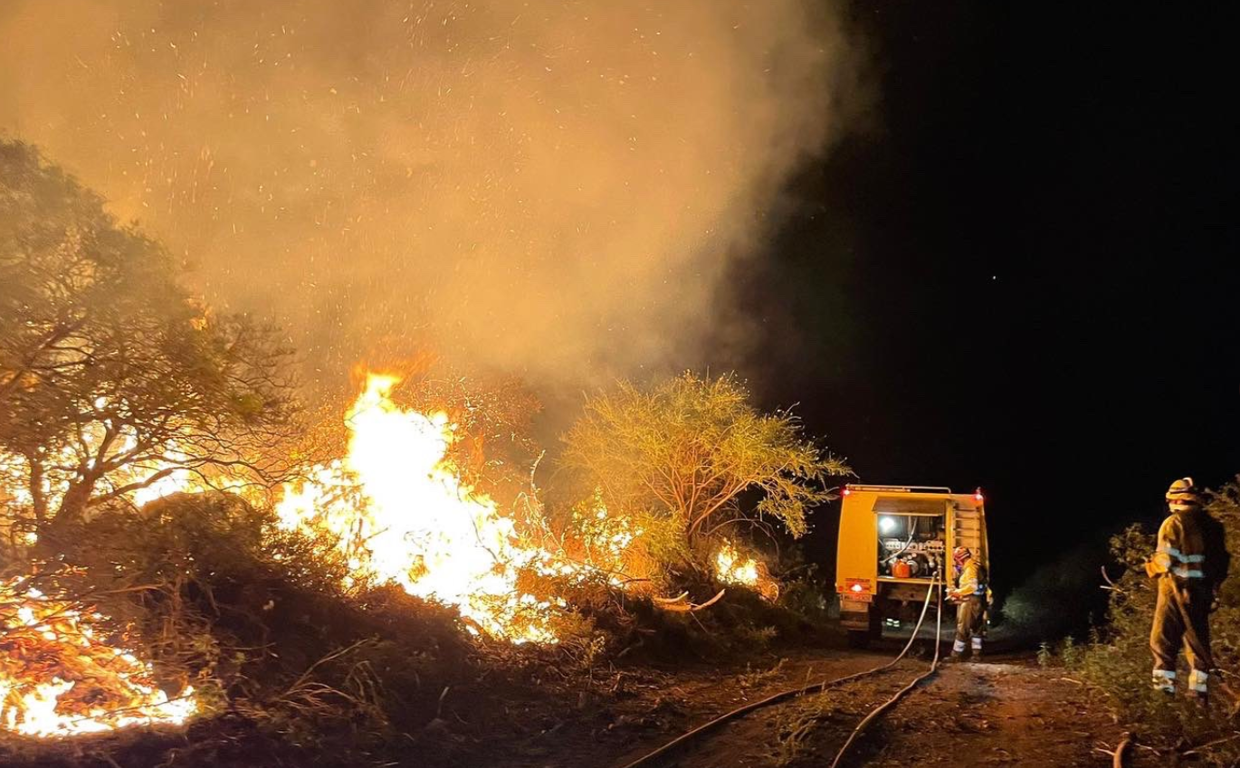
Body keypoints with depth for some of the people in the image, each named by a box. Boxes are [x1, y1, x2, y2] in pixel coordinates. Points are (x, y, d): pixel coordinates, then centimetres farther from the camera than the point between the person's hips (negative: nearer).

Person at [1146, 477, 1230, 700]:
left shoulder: (1174, 523, -11)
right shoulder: (1211, 524, 9)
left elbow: (1166, 559, -16)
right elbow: (1222, 559, 11)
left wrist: (1151, 567, 3)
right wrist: (1214, 584, 19)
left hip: (1177, 588, -6)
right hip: (1203, 591, 6)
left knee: (1163, 640, 1)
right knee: (1198, 642, 13)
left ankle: (1164, 687, -2)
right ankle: (1200, 691, 14)